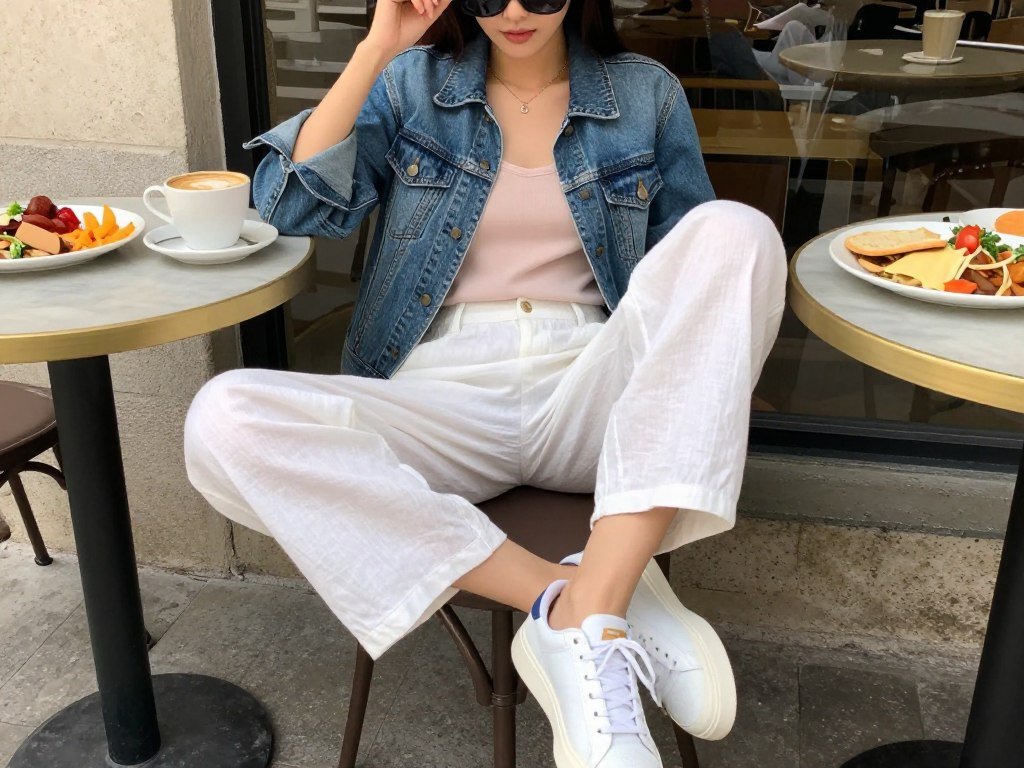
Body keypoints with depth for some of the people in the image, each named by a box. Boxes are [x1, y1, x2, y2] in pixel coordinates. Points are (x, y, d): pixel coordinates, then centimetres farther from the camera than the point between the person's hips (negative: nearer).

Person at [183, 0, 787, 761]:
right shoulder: (413, 84, 11)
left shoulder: (647, 93, 12)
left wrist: (716, 365, -4)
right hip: (447, 399, 0)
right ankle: (561, 598, -29)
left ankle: (589, 613, -36)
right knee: (226, 421, -27)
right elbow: (292, 207, -1)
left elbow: (698, 261, 16)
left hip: (593, 395, 1)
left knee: (736, 232, -26)